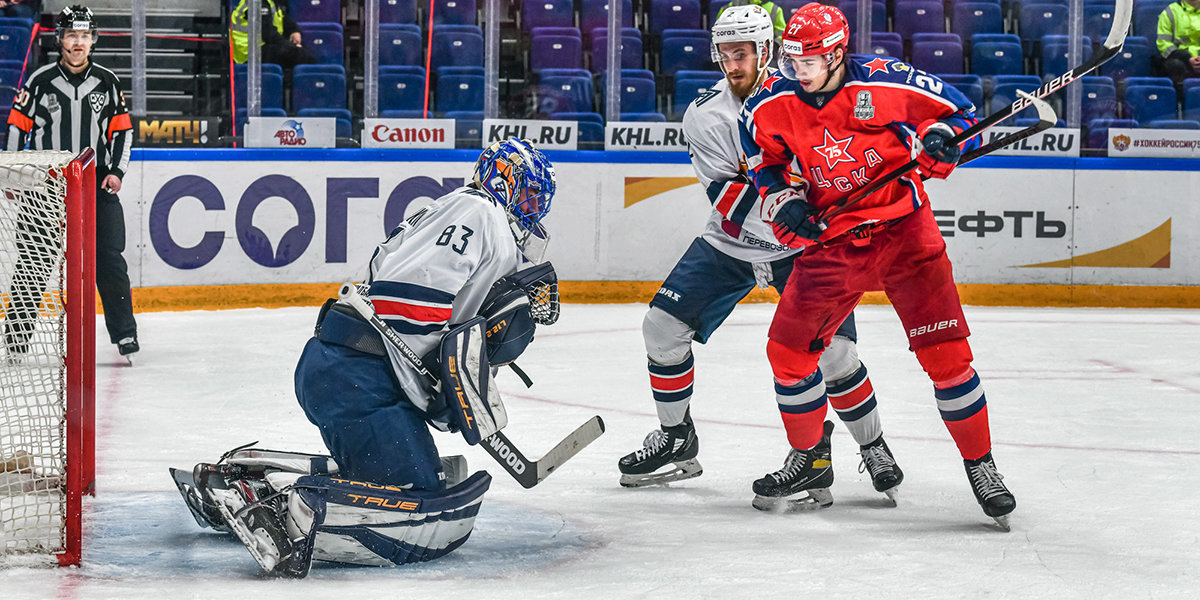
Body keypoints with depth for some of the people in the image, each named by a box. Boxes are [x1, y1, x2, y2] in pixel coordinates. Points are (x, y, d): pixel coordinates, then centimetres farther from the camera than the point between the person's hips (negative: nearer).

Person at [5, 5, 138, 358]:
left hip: (98, 183, 1)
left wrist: (117, 171, -1)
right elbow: (17, 126, 4)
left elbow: (122, 128, 11)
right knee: (34, 262, -1)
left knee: (109, 259, -2)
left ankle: (124, 334, 3)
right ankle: (16, 335, 6)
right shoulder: (40, 82, -2)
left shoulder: (106, 82, 5)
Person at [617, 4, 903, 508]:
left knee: (833, 350, -14)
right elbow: (732, 207, -20)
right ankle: (676, 440, 15)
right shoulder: (706, 116, -13)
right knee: (663, 326, -4)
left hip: (803, 247, -2)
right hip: (729, 245, 2)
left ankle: (874, 448, 8)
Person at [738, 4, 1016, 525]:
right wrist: (784, 202, -5)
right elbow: (764, 162, 12)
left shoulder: (885, 83, -17)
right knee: (787, 350, 2)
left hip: (903, 228, -3)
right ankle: (808, 460, 24)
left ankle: (980, 465, 6)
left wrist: (938, 138, -25)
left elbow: (958, 110, -4)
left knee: (945, 350, -10)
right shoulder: (772, 105, -7)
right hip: (830, 239, 4)